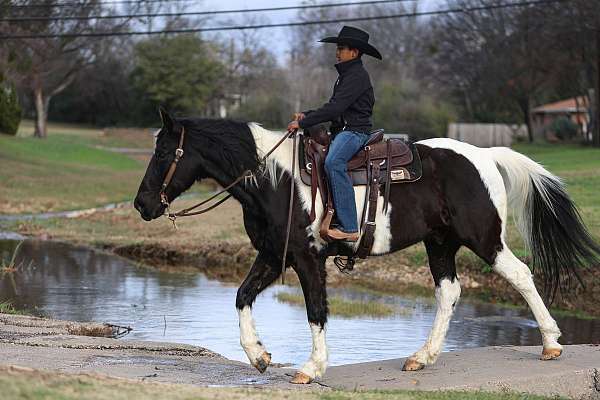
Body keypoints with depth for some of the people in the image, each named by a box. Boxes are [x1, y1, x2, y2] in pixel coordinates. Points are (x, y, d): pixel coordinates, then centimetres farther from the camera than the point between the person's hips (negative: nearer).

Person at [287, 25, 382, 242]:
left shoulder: (357, 76, -12)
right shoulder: (345, 76, 21)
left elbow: (335, 108, -21)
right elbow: (334, 107, 24)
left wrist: (302, 123, -19)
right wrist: (306, 115, 9)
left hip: (355, 130, -11)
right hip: (341, 130, 11)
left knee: (333, 162, -34)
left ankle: (349, 228, -39)